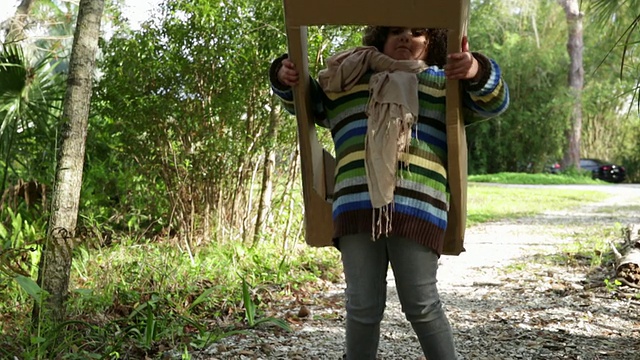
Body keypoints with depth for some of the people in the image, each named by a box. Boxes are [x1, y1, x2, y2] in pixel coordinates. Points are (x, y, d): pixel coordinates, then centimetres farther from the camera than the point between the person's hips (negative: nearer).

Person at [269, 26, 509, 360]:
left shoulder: (442, 82, 20)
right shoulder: (348, 80, 25)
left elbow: (493, 101, 9)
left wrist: (478, 72, -14)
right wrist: (284, 78, 13)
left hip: (416, 208, -2)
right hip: (356, 206, 2)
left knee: (421, 305, -3)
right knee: (362, 308, 4)